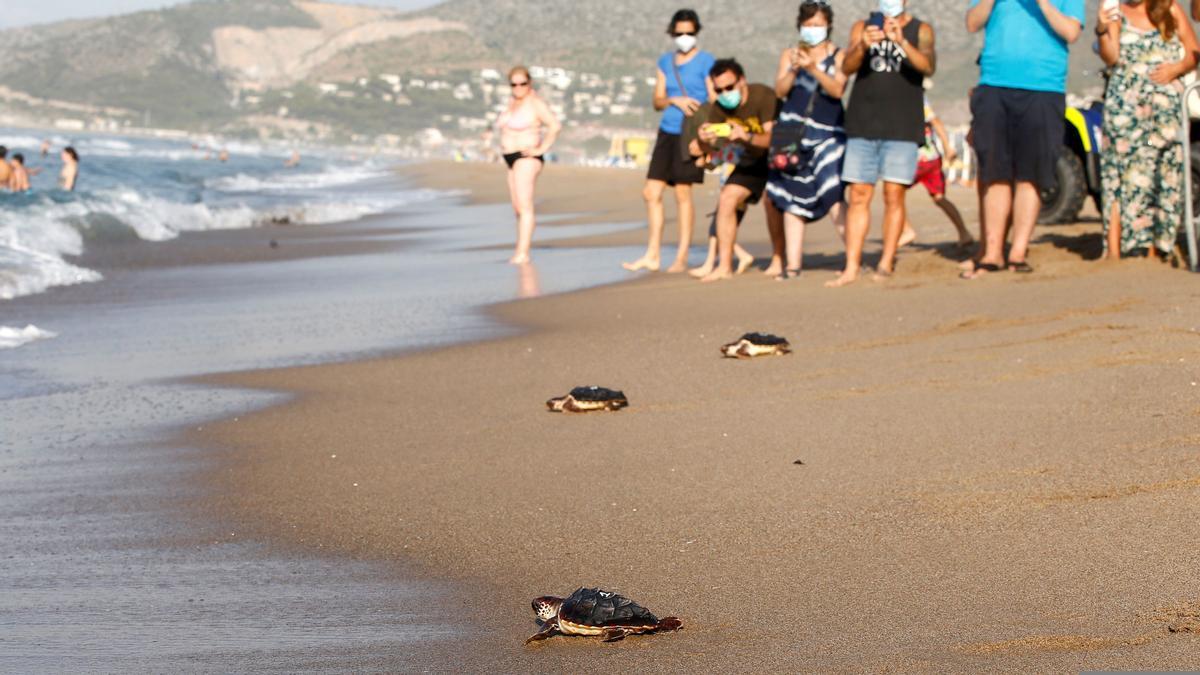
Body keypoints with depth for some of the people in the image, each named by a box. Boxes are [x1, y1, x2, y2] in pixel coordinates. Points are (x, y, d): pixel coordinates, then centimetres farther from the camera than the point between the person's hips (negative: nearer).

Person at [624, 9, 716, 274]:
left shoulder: (706, 62, -3)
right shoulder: (665, 62, 14)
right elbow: (657, 101, 13)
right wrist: (674, 100, -9)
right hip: (667, 132, 6)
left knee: (683, 193, -6)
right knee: (652, 193, 3)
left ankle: (682, 259, -1)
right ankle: (652, 255, 10)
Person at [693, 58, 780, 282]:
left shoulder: (763, 96, -28)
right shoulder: (720, 107, -10)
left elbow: (772, 138, -36)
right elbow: (708, 148, -8)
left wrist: (747, 137, -54)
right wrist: (705, 140, -32)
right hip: (752, 161, 5)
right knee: (726, 199, -7)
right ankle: (724, 266, -3)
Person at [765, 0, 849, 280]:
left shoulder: (838, 55, 5)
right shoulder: (790, 54, 13)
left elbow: (838, 89, -10)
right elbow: (780, 90, 1)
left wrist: (813, 68, -23)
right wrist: (794, 69, -16)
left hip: (828, 133, -3)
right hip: (794, 134, 3)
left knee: (834, 196, -19)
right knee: (791, 201, 4)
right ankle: (793, 265, 9)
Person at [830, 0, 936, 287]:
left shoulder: (920, 30, 7)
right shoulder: (862, 27, 13)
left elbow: (928, 67, -11)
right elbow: (847, 67, -2)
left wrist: (902, 42, -28)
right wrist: (863, 46, -23)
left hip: (902, 126, -2)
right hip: (863, 124, 2)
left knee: (894, 194, -6)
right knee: (858, 195, -2)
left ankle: (886, 264, -1)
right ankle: (851, 267, -3)